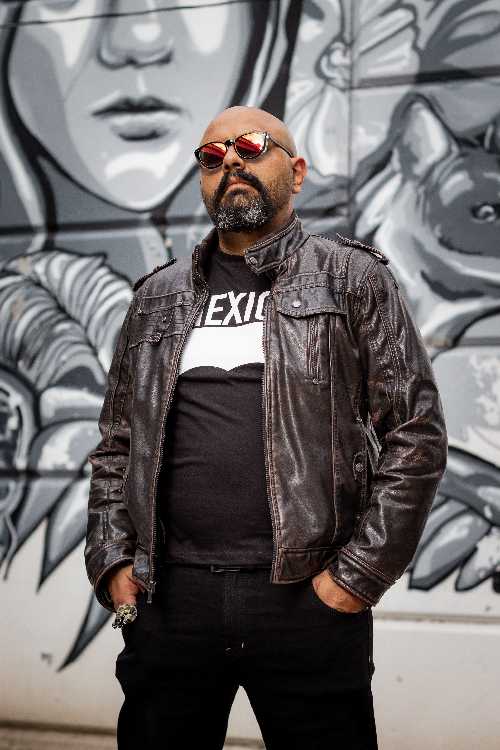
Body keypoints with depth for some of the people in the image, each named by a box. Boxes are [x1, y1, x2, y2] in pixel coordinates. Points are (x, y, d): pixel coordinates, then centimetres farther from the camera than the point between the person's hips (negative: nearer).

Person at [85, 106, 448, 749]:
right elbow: (115, 447, 18)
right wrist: (112, 562, 5)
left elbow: (416, 433, -1)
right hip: (169, 599, 3)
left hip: (308, 599, -2)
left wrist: (357, 575, -7)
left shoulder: (354, 279, 5)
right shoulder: (158, 298, 15)